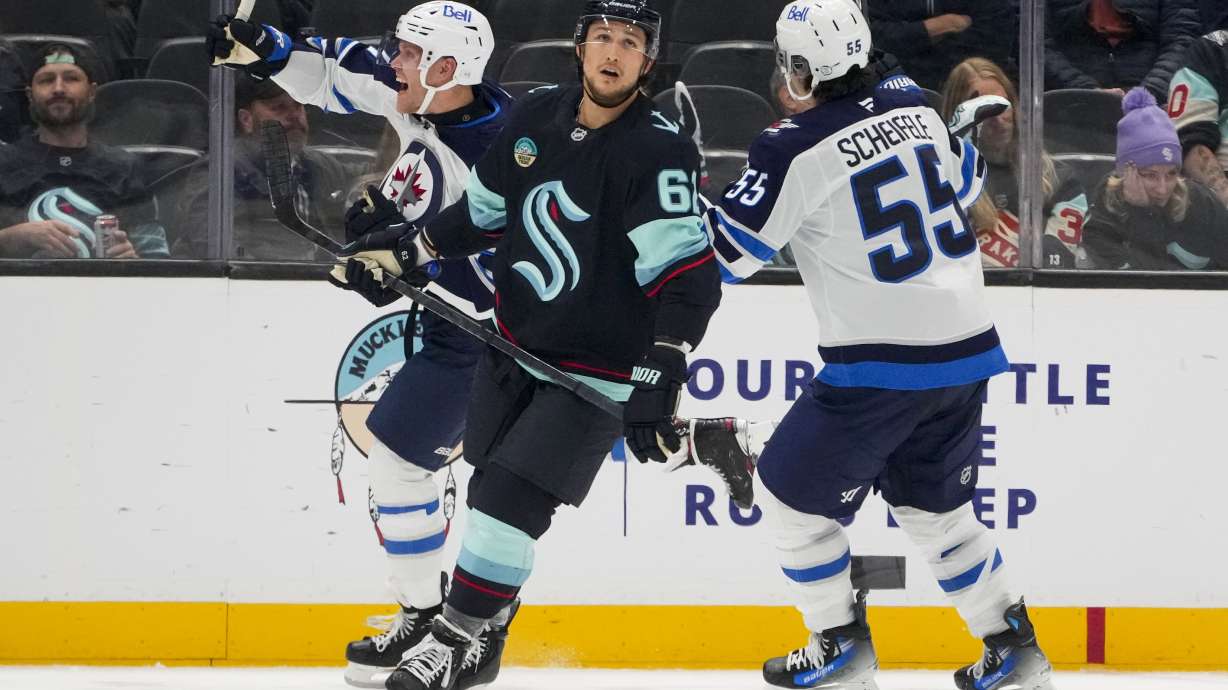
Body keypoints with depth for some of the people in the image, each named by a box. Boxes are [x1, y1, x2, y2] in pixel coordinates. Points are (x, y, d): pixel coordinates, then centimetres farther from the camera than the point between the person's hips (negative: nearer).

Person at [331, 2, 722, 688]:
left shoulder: (659, 152, -22)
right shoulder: (537, 116, -2)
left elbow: (689, 280, -27)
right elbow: (486, 210, 17)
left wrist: (656, 383, -34)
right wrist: (409, 251, 16)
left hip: (596, 368, -6)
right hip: (515, 347, 6)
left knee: (512, 502, -12)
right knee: (489, 493, 17)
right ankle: (483, 633, 37)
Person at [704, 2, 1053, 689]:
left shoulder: (797, 151, -15)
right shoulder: (914, 108, 5)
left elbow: (725, 250, -9)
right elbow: (966, 178, 23)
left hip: (885, 363, -7)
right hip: (967, 346, 7)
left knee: (796, 486, 12)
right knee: (933, 503, 23)